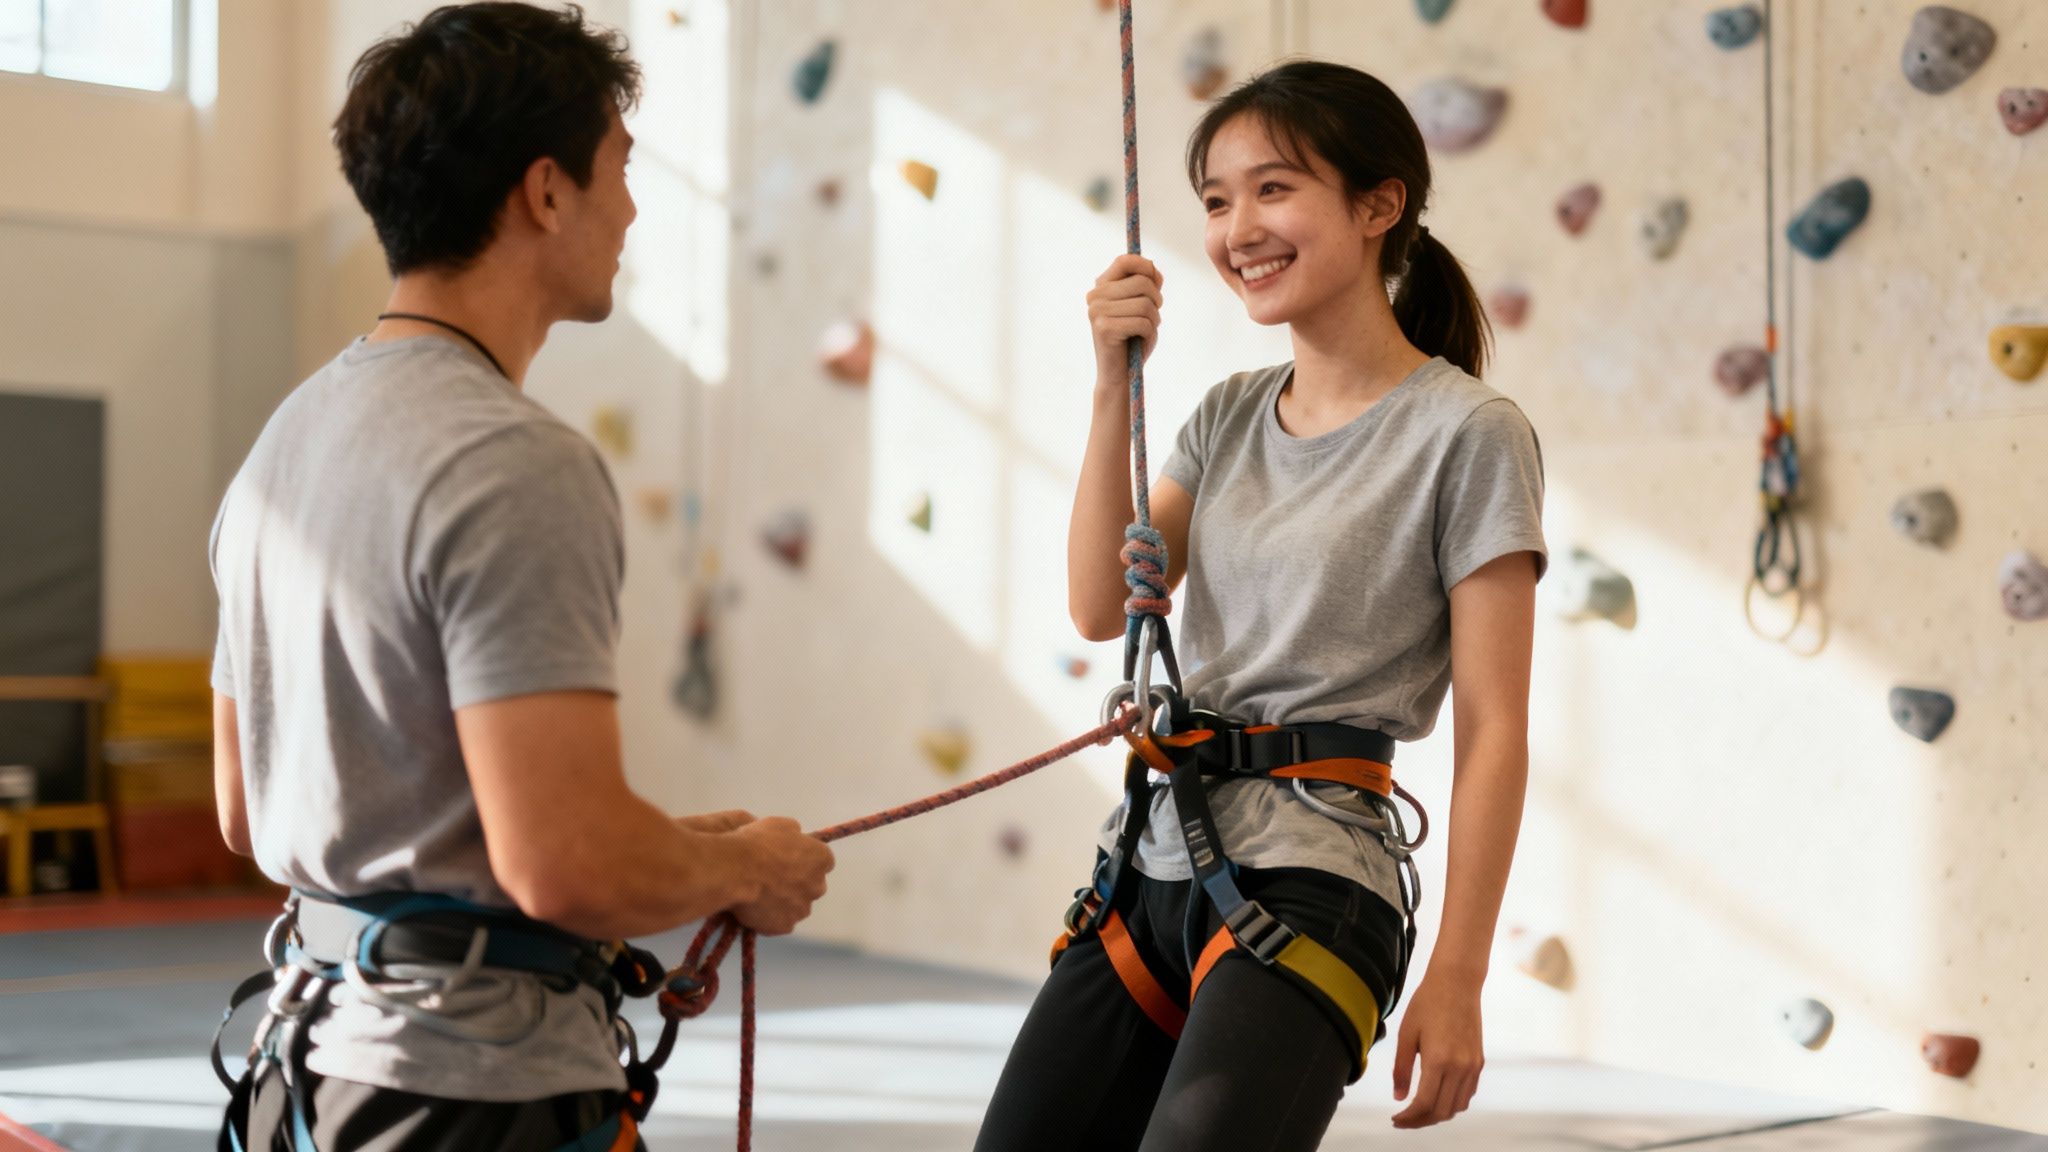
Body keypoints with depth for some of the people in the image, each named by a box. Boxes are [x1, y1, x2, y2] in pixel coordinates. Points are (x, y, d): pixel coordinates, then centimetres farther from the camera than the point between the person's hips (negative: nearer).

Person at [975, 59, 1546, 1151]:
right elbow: (1101, 606, 3)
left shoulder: (1468, 433, -5)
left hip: (1307, 880, -6)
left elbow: (1492, 733, -8)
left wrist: (1456, 980, -11)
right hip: (1152, 856, 7)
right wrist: (1115, 386, -3)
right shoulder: (1228, 417, 13)